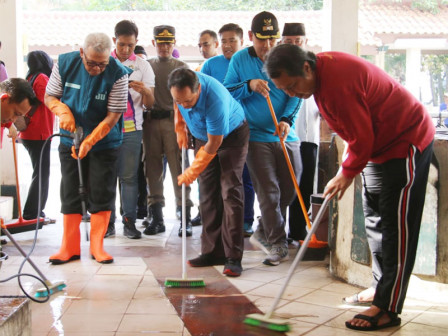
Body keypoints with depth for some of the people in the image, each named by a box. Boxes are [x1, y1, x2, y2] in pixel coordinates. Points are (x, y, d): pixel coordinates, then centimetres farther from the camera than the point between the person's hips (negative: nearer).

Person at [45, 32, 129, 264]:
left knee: (102, 194, 0)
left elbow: (113, 115, -17)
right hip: (70, 140, 3)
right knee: (70, 193, 4)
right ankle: (70, 247, 11)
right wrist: (63, 111, -20)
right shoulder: (65, 63, -9)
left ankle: (97, 246, 10)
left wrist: (88, 142, -22)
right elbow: (50, 96, 2)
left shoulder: (118, 73, -19)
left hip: (104, 143, -2)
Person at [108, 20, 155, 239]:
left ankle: (129, 221, 4)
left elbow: (149, 104, 2)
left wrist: (145, 90, -20)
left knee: (129, 176, 0)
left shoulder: (143, 66, 6)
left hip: (131, 128, -1)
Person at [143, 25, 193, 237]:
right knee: (153, 169, 4)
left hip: (173, 121, -3)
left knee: (178, 168, -7)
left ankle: (185, 218, -3)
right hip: (151, 122, 3)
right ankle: (156, 217, 11)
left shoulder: (181, 67, 8)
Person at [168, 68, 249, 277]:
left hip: (231, 136, -6)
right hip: (203, 137, 6)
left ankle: (233, 257, -16)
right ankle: (212, 252, 7)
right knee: (208, 195, 2)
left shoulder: (215, 99, -39)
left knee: (230, 193, -15)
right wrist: (180, 128, 5)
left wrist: (192, 172, -21)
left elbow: (214, 144, -29)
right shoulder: (180, 89, -21)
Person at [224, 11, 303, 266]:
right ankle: (278, 246, 4)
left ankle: (263, 233, 28)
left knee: (290, 189, 8)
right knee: (268, 192, -4)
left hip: (286, 136, 2)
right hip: (256, 136, -2)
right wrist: (249, 86, -18)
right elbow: (226, 92, 0)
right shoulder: (239, 60, 1)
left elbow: (296, 93, -4)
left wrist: (287, 120, -19)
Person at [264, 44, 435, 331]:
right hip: (379, 146, 10)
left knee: (397, 226, -9)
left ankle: (388, 309, -7)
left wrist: (347, 173, -11)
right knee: (375, 219, 15)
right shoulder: (322, 74, 0)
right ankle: (384, 288, 27)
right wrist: (349, 169, 6)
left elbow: (362, 138, -25)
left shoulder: (338, 81, -31)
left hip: (406, 141, -10)